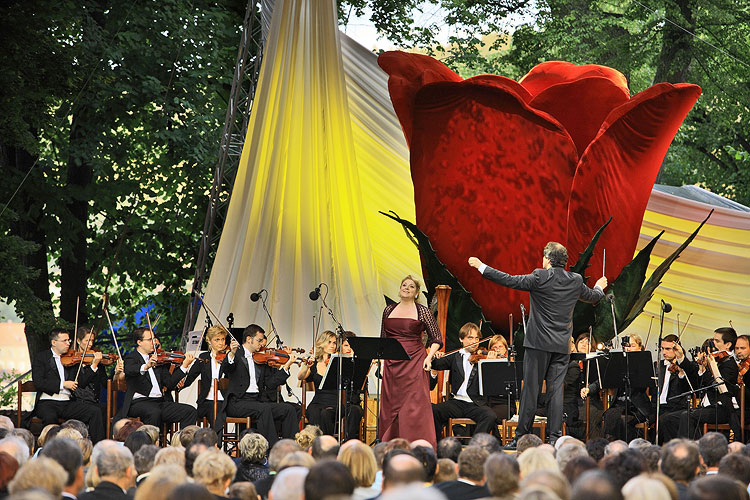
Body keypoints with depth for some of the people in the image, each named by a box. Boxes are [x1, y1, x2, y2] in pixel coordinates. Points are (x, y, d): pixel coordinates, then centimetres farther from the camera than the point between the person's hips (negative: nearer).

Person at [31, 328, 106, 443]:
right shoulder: (41, 358, 4)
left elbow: (82, 382, 7)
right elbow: (38, 383, -9)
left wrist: (94, 365, -4)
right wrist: (62, 384, -14)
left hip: (68, 403, 4)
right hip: (47, 403, -4)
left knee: (95, 412, -17)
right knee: (50, 417, -38)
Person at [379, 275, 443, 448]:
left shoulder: (423, 312, 1)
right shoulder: (389, 310, 13)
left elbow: (436, 339, 6)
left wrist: (429, 357, -8)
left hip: (415, 362, -4)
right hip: (392, 364, 4)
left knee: (415, 406, -9)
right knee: (390, 406, 3)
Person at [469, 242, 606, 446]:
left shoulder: (540, 278, -10)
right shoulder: (575, 281, 6)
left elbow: (509, 280, -11)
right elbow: (593, 297, 24)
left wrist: (481, 267, -2)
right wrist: (599, 287, 49)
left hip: (539, 344, -4)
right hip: (562, 345, 4)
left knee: (531, 389, -1)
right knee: (556, 390, 4)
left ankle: (521, 437, 1)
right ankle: (555, 437, 0)